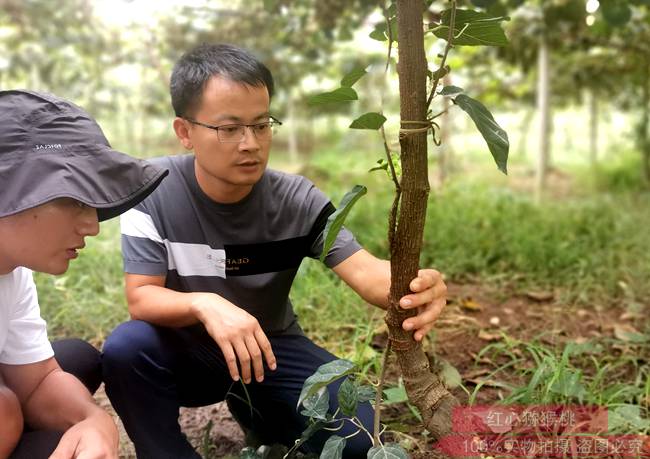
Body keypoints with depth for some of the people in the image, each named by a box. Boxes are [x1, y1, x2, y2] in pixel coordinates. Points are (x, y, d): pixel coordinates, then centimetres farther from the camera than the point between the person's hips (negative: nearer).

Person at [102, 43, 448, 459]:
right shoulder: (153, 189, -18)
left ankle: (253, 412, 14)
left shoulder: (297, 201, -16)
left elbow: (364, 270, -26)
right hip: (187, 349, -1)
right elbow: (141, 298, -20)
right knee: (126, 348, -33)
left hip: (271, 348, 2)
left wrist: (412, 286, -51)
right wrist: (204, 305, -43)